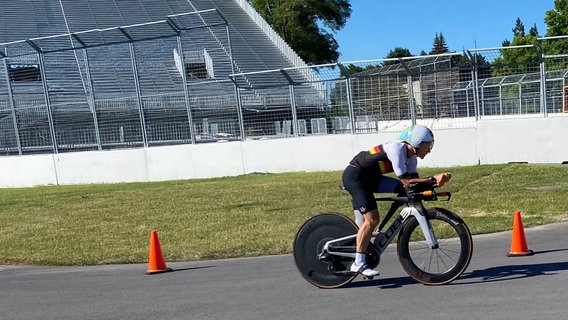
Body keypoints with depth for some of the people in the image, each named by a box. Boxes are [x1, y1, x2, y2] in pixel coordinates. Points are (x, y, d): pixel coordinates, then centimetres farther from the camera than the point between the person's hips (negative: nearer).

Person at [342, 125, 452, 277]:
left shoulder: (411, 155, 5)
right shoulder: (397, 149, -23)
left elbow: (415, 180, -1)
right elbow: (406, 181, -25)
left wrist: (436, 179, -15)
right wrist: (433, 179, -23)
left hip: (371, 177, 9)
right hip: (354, 176, -9)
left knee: (404, 190, -3)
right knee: (372, 219, -16)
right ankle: (358, 263, -9)